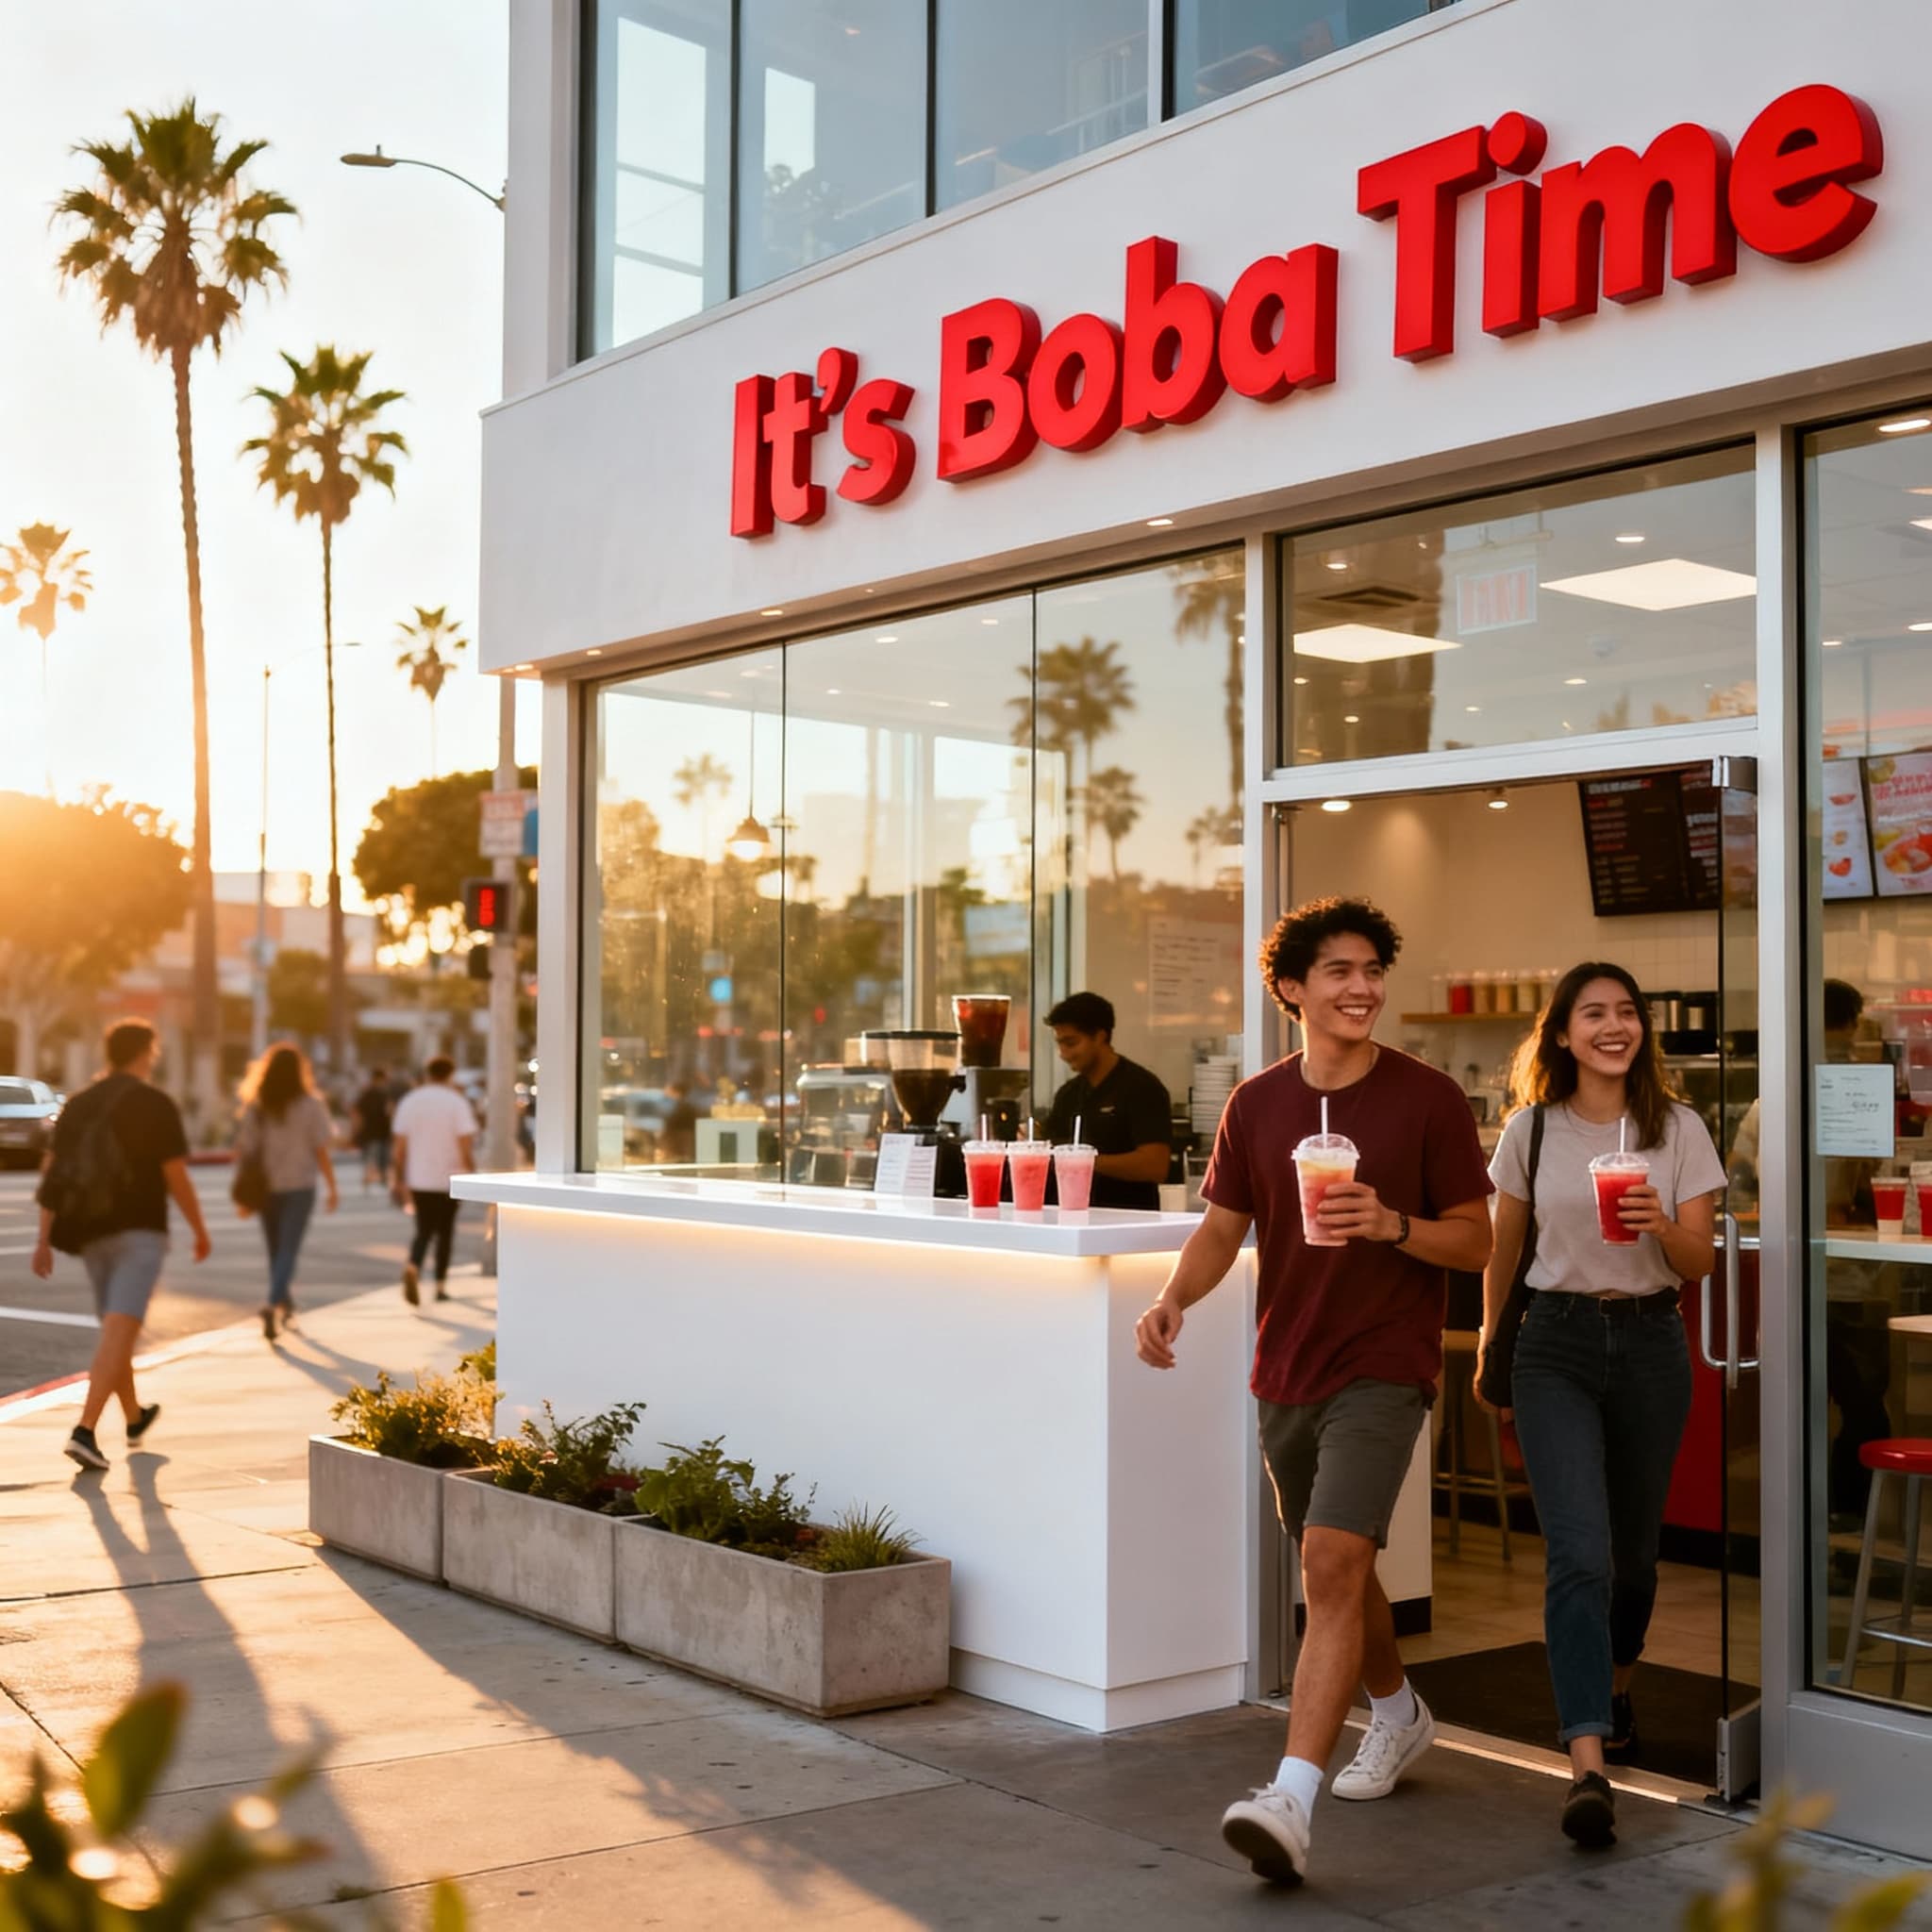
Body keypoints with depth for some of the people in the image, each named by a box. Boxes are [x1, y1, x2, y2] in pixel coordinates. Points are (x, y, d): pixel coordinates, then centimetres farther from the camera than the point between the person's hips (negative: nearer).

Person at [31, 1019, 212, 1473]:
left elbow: (52, 1172, 5)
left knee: (115, 1329, 21)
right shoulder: (155, 1104, -7)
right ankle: (85, 1431, -25)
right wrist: (200, 1230, 4)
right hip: (139, 1231, -6)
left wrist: (44, 1241, 7)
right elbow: (176, 1178, -9)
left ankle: (135, 1417, 38)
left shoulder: (78, 1104, 10)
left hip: (91, 1232, 6)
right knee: (118, 1335, -12)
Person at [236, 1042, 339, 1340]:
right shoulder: (309, 1106, -7)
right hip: (300, 1185, -3)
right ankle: (273, 1303, -22)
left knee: (276, 1249, 17)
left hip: (267, 1187, 3)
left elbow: (245, 1150, -5)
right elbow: (321, 1151, -7)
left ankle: (285, 1304, 31)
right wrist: (333, 1189, 1)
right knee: (288, 1249, -3)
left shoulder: (256, 1107, -2)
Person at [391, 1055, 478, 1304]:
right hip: (449, 1180, -2)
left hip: (418, 1181, 2)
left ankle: (412, 1268, -17)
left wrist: (400, 1180, 11)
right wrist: (471, 1175, -2)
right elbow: (466, 1146, -12)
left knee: (423, 1231, 10)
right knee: (445, 1232, 11)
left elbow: (400, 1147, 3)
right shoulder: (457, 1102, -7)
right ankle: (440, 1286, 14)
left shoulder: (410, 1101, 2)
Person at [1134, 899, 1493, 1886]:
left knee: (1333, 1564, -18)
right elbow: (1223, 1226, 8)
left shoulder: (1428, 1099, -7)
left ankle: (1290, 1798, -20)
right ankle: (1399, 1712, 46)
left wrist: (1392, 1224, -23)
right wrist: (1172, 1299, -11)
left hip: (1383, 1369, -5)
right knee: (1335, 1569, 20)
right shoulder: (1256, 1104, 4)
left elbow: (1478, 1240, -4)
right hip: (1285, 1370, 5)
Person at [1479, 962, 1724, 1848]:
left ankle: (1613, 1687, 43)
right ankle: (1589, 1766, -18)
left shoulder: (1679, 1130, 1)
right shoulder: (1532, 1128, 1)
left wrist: (1662, 1225, -21)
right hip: (1556, 1342, -1)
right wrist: (1490, 1350, 15)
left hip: (1649, 1343, 2)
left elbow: (1700, 1262, 0)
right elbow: (1501, 1250, 10)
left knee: (1633, 1547, 15)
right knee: (1580, 1552, -14)